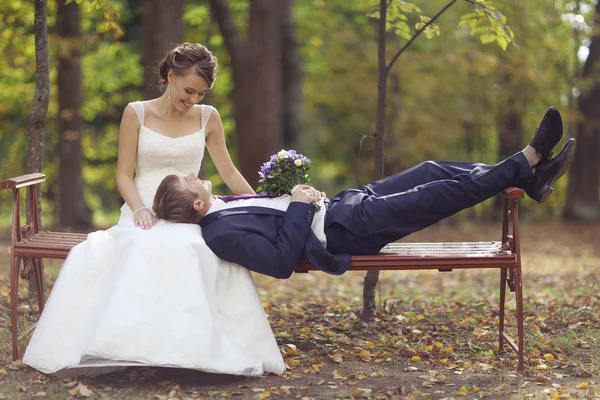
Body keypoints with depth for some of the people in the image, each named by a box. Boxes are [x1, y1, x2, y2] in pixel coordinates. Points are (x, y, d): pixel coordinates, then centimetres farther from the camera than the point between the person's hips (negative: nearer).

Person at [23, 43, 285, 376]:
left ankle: (191, 344, -32)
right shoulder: (137, 113, 6)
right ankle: (125, 344, -35)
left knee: (190, 248, -37)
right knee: (137, 247, -39)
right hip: (145, 210, -1)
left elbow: (230, 174, 17)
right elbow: (124, 174, 4)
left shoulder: (208, 118, 12)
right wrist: (139, 209, -15)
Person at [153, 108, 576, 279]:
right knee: (442, 194, -12)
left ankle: (529, 176, 12)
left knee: (432, 171, 5)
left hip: (336, 206, 10)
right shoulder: (222, 233, -21)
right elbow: (281, 261, -28)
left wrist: (298, 192, 4)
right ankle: (528, 161, 4)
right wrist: (299, 207, -22)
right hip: (342, 230, -10)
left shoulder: (225, 206, 8)